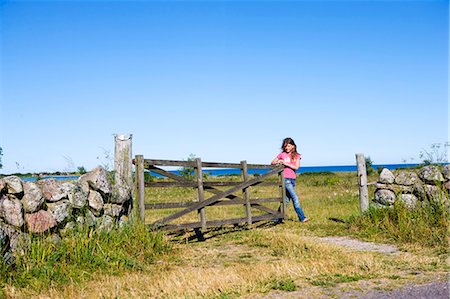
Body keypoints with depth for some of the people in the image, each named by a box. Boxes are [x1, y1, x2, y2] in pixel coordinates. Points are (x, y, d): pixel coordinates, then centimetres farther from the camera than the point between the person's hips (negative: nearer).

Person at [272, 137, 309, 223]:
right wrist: (278, 162, -9)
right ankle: (302, 217, -10)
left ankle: (278, 218, 13)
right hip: (285, 178, -4)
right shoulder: (282, 154, 3)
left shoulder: (296, 156, 8)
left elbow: (296, 167, -5)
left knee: (286, 200, 6)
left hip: (293, 179, 4)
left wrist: (286, 163, -14)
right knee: (295, 198, -11)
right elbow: (272, 163, 12)